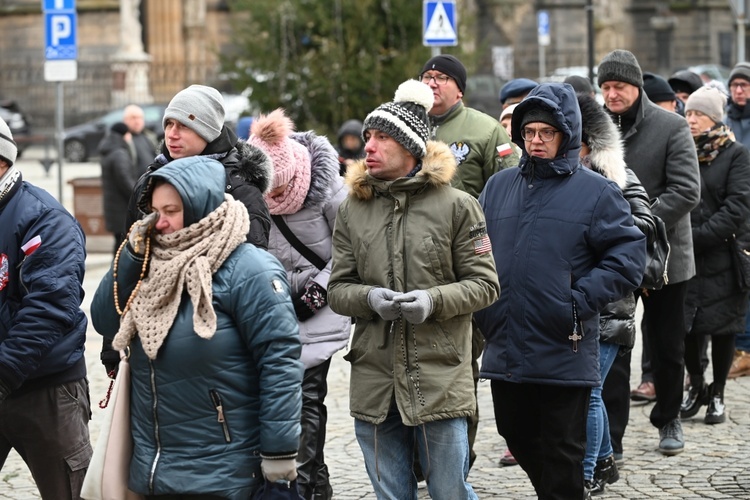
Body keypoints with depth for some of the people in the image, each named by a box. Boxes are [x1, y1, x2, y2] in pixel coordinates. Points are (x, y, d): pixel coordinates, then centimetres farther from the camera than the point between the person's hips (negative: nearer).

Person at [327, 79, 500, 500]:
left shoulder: (457, 205, -2)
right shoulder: (353, 209, 8)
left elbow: (485, 284, -2)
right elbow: (338, 289, 7)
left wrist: (433, 300, -18)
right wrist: (370, 298, -14)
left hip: (441, 379, -3)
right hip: (374, 382, 4)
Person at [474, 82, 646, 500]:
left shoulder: (597, 192, -3)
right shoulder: (499, 186, 10)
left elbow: (629, 257, -7)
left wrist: (581, 301, -15)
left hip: (565, 353, -5)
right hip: (505, 351, 5)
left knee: (562, 456, 3)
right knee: (519, 438, 17)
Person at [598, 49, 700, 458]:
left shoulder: (671, 127, -7)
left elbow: (686, 190, -14)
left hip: (663, 255, -1)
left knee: (667, 347, 13)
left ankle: (668, 420, 33)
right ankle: (609, 438, 3)